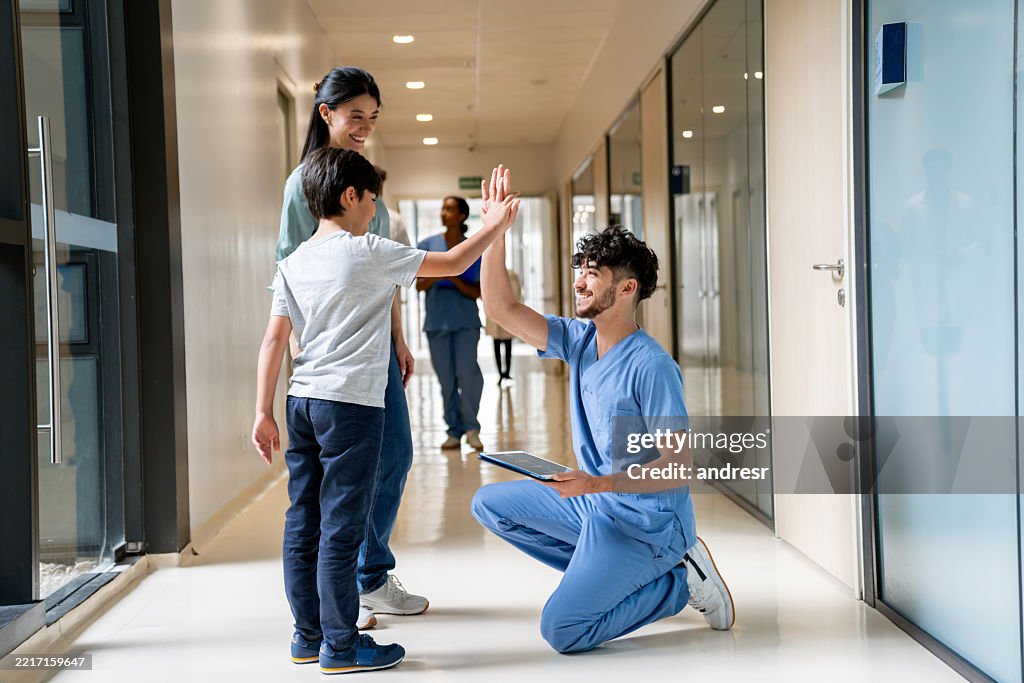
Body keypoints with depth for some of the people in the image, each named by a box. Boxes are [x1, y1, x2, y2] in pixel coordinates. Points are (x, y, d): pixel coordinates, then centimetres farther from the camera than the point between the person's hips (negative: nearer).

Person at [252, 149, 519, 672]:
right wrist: (493, 226, 15)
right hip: (351, 403, -7)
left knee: (303, 523, 10)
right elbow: (452, 264, 0)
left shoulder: (293, 262, 11)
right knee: (341, 527, -3)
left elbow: (274, 341, 8)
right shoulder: (369, 252, -6)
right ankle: (340, 646, 4)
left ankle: (308, 637, 20)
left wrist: (263, 412, 10)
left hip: (302, 401, 7)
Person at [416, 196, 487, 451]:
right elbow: (420, 285, 5)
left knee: (467, 372, -13)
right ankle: (454, 431, 11)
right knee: (446, 378, 3)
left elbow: (477, 292, 2)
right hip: (436, 320, 2)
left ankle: (471, 427, 1)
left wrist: (455, 279, -14)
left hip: (466, 320, -1)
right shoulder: (428, 245, 7)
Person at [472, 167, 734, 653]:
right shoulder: (578, 340, 1)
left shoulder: (651, 366, -23)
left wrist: (600, 484, -33)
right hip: (594, 501, 8)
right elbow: (501, 310, -3)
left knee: (561, 630, -17)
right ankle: (600, 571, 9)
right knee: (490, 504, 12)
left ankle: (679, 582, 1)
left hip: (646, 519, -8)